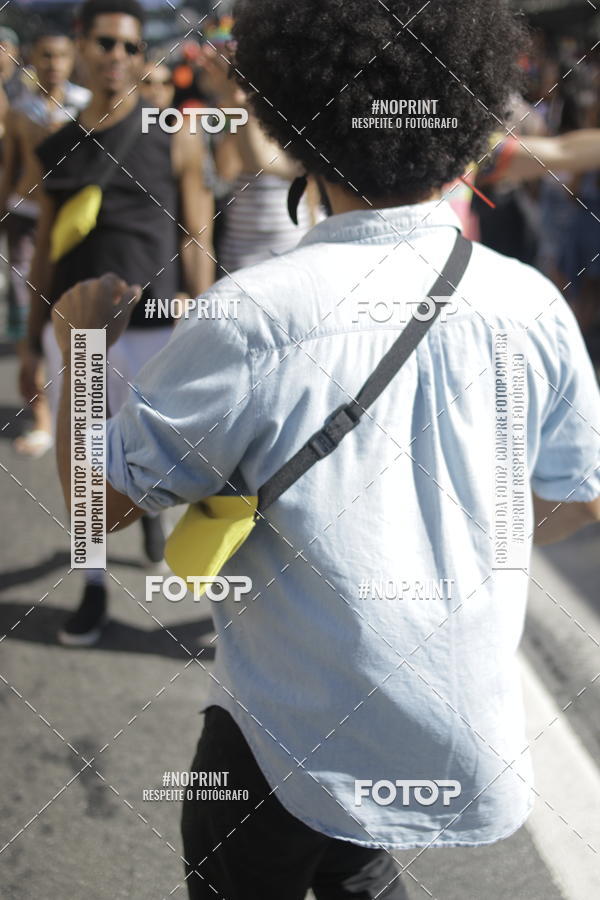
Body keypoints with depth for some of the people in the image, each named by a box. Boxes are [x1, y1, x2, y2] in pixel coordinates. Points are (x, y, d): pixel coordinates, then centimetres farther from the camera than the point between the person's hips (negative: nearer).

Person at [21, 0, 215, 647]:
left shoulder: (173, 141, 1)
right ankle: (93, 587, 21)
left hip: (151, 330, -2)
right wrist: (32, 343, 13)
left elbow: (195, 246, -1)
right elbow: (45, 249, 14)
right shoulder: (56, 149, 10)